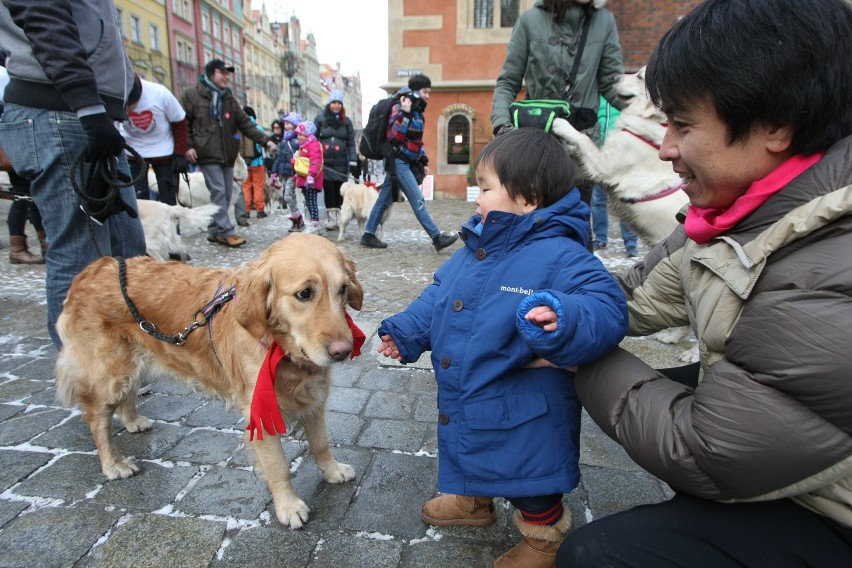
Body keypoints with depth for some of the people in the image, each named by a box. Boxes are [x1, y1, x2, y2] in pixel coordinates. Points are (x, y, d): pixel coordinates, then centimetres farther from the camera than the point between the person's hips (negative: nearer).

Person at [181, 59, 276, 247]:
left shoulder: (229, 98, 17)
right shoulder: (192, 95, 1)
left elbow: (244, 123, 13)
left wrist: (264, 140, 3)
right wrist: (188, 146, -10)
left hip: (227, 154, 6)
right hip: (207, 153, -6)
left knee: (227, 193, 6)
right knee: (218, 191, -12)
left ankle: (214, 231, 16)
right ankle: (226, 232, -9)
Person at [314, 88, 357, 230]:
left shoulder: (346, 121, 9)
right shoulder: (320, 118, 6)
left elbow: (351, 143, 7)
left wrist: (353, 162, -1)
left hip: (341, 163, 1)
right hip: (324, 162, -1)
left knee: (339, 190, 3)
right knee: (328, 189, -4)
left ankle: (339, 217, 12)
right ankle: (331, 217, 3)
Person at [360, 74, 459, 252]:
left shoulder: (417, 112, 16)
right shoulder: (399, 108, -10)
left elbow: (417, 141, 23)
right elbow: (393, 136, -22)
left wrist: (424, 161, 18)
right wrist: (404, 113, -27)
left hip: (407, 162, 9)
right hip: (398, 161, -9)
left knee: (384, 199, 10)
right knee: (418, 200, -11)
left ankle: (368, 235, 15)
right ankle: (437, 237, -12)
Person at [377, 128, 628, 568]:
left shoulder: (560, 256, -24)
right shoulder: (476, 247, 0)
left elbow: (607, 309, -33)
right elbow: (438, 297, 12)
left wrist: (566, 321, -53)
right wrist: (405, 332, 8)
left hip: (524, 420, -7)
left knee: (532, 489, 19)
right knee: (471, 460, 33)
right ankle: (472, 502, 62)